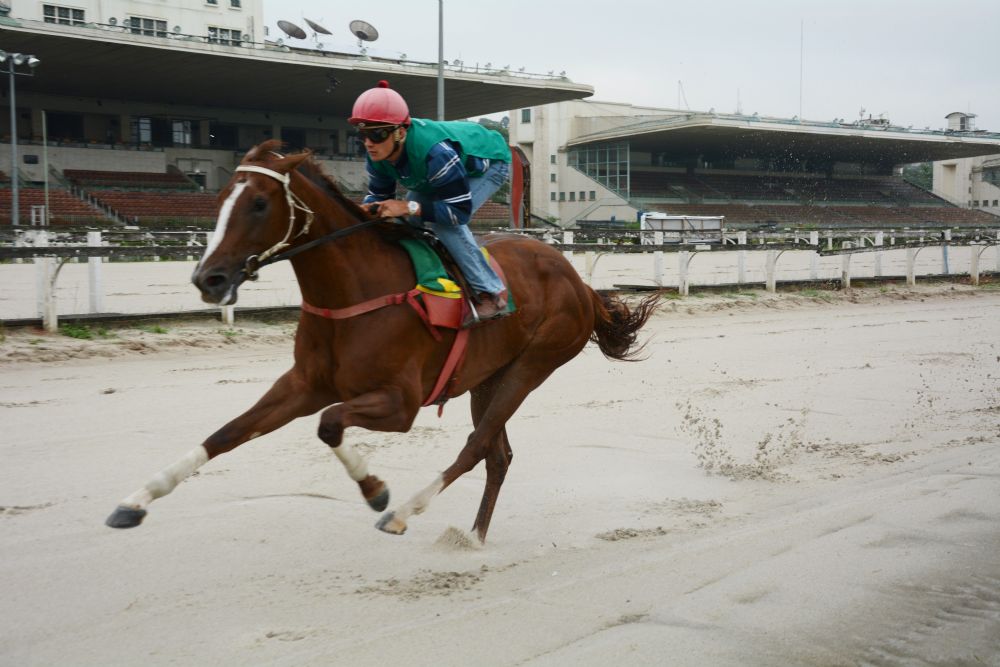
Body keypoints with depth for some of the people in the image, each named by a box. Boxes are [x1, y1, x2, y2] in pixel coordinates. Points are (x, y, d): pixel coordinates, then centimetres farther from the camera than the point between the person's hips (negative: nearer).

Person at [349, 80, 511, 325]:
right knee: (404, 221, -1)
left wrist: (409, 207, -46)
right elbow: (378, 193, -5)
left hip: (489, 161, -8)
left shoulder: (435, 153, -45)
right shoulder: (376, 155, -21)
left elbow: (460, 210, -40)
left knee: (442, 221, -27)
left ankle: (491, 295, -20)